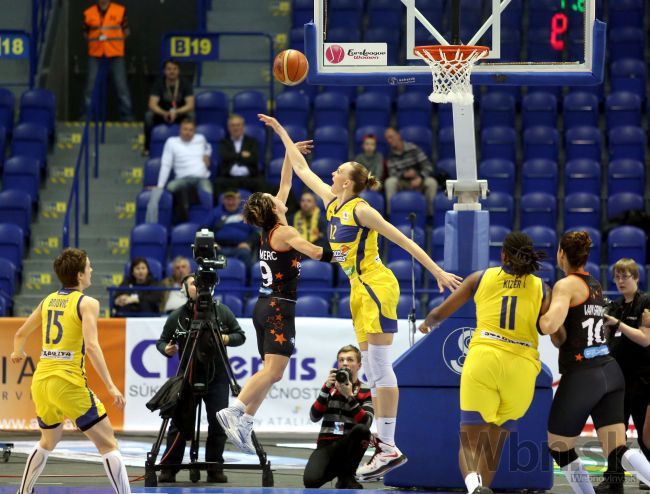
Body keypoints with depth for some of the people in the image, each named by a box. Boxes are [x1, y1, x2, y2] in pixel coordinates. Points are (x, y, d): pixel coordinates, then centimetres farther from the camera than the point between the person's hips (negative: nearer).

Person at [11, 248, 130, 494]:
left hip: (41, 380, 7)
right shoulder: (87, 303, -5)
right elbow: (92, 346, -18)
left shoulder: (48, 300, 14)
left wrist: (18, 352, 49)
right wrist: (110, 386, -20)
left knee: (49, 440, 30)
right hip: (68, 382, -7)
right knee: (108, 444, -5)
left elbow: (20, 334, 26)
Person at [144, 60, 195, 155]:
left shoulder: (185, 84, -10)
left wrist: (176, 112, -40)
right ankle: (148, 147, -16)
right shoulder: (159, 84, -10)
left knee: (189, 116, -35)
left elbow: (190, 105, -20)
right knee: (149, 116, -30)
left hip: (180, 115, -1)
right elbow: (152, 104, -21)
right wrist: (164, 113, -42)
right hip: (162, 114, 1)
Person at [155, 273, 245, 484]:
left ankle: (215, 469, 8)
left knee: (218, 423, -1)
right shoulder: (176, 317, 0)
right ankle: (168, 469, 1)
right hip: (187, 377, -1)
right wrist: (166, 349, -15)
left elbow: (240, 336, 8)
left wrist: (227, 339, -12)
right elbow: (162, 341, 7)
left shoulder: (222, 311, 3)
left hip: (217, 377, 1)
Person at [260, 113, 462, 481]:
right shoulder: (332, 202, 11)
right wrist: (281, 132, 27)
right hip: (360, 290, 9)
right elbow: (302, 169, 24)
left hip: (377, 286, -9)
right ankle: (383, 443, 4)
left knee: (379, 365, -12)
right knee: (371, 369, 5)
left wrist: (438, 271, -15)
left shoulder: (361, 210, -11)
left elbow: (403, 240, -12)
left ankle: (390, 448, -16)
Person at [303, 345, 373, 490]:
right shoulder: (330, 388, 10)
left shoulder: (365, 392, 4)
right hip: (326, 445, 1)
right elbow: (314, 417, -3)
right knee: (310, 480, -30)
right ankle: (335, 470, 8)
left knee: (361, 429, -37)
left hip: (348, 446, -1)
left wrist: (350, 396, -19)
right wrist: (327, 388, -12)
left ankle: (346, 476, -13)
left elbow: (366, 423, -12)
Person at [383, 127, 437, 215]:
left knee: (431, 182, -32)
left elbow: (428, 166, -9)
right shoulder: (391, 156, 1)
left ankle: (431, 213, -22)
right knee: (390, 182, -30)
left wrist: (420, 178, -27)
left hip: (418, 182, -1)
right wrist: (405, 174, -28)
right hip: (402, 185, 1)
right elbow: (392, 174, -8)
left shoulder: (413, 148, -5)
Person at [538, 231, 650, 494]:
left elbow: (549, 326, -23)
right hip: (611, 372, 7)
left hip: (582, 377, -7)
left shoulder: (567, 285, -7)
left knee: (558, 447, 13)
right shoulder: (596, 286, 18)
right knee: (617, 453, -2)